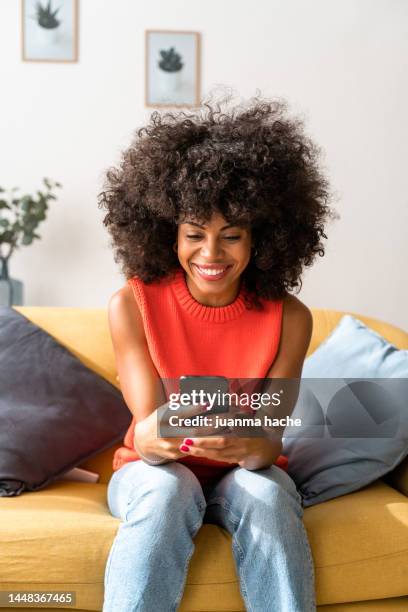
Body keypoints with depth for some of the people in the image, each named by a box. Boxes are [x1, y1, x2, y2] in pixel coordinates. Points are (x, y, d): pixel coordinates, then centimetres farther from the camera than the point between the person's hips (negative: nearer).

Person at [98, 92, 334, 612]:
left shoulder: (289, 319, -12)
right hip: (154, 470, 0)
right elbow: (147, 438, -19)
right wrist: (153, 437, -45)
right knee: (167, 491, -34)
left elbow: (270, 441, -16)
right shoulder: (131, 306, -14)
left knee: (266, 494, -33)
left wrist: (250, 445, -41)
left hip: (245, 471, 1)